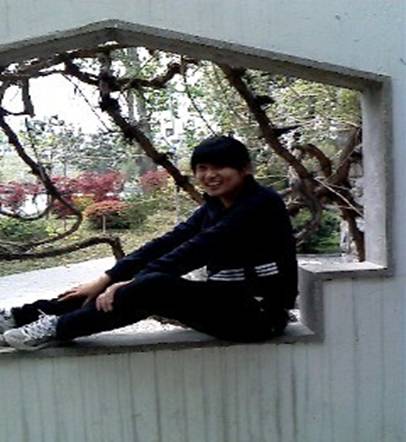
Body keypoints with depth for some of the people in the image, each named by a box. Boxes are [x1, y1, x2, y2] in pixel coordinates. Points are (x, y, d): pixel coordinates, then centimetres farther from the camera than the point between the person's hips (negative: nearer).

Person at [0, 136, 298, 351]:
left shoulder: (261, 203, -15)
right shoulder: (214, 208, 10)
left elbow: (201, 247, -24)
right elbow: (167, 243, 0)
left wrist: (134, 282, -26)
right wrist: (104, 280, -9)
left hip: (258, 311, -7)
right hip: (228, 300, 8)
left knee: (153, 287, -25)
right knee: (148, 283, -5)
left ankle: (60, 328, -9)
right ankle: (28, 315, 0)